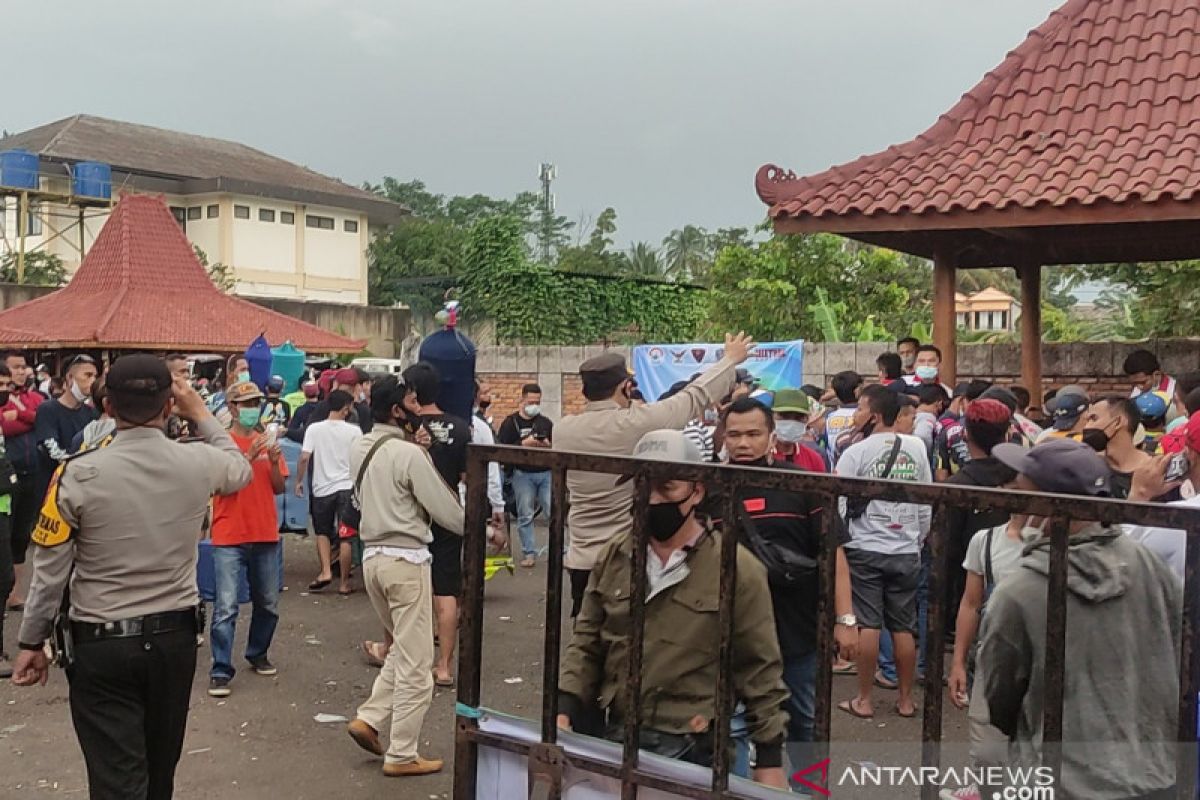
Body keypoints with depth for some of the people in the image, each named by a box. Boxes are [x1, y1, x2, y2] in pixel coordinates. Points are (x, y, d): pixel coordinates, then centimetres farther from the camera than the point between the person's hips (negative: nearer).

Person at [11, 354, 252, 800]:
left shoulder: (78, 474, -14)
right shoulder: (200, 462, -8)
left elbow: (50, 570, -7)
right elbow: (240, 471, 17)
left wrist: (32, 642, 6)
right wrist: (202, 416, 24)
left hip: (102, 643, -3)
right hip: (175, 636, 3)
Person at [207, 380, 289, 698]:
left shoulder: (267, 441, 9)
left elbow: (279, 488, 6)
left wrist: (274, 462, -11)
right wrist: (249, 458, -23)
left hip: (266, 535, 5)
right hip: (229, 538, -5)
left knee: (268, 604, 14)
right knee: (226, 607, -8)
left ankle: (258, 654, 32)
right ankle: (220, 671, -2)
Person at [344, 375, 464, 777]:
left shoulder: (359, 448, 7)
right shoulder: (410, 454, -16)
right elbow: (445, 510, -13)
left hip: (372, 555, 8)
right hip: (406, 559, -8)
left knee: (402, 649, 23)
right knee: (415, 663, 3)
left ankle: (369, 719, 15)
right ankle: (402, 755, 9)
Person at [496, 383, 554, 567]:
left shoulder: (546, 422, 11)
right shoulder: (511, 422, 1)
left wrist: (548, 445, -8)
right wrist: (524, 443, -18)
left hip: (546, 473, 2)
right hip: (523, 474, -2)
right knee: (525, 515, 3)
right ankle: (529, 552, 12)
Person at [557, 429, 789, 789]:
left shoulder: (737, 568, -11)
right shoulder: (614, 554, 2)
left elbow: (759, 670, -6)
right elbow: (587, 641, 8)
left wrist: (770, 761, -4)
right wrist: (564, 711, -5)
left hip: (691, 746, -4)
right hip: (614, 734, 4)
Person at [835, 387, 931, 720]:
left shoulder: (855, 453, -10)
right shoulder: (916, 448, 1)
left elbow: (837, 506, -9)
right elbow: (927, 504, 6)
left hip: (865, 549, -3)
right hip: (906, 551, 3)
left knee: (868, 625, 2)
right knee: (904, 627, 10)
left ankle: (863, 700, 9)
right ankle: (906, 699, 19)